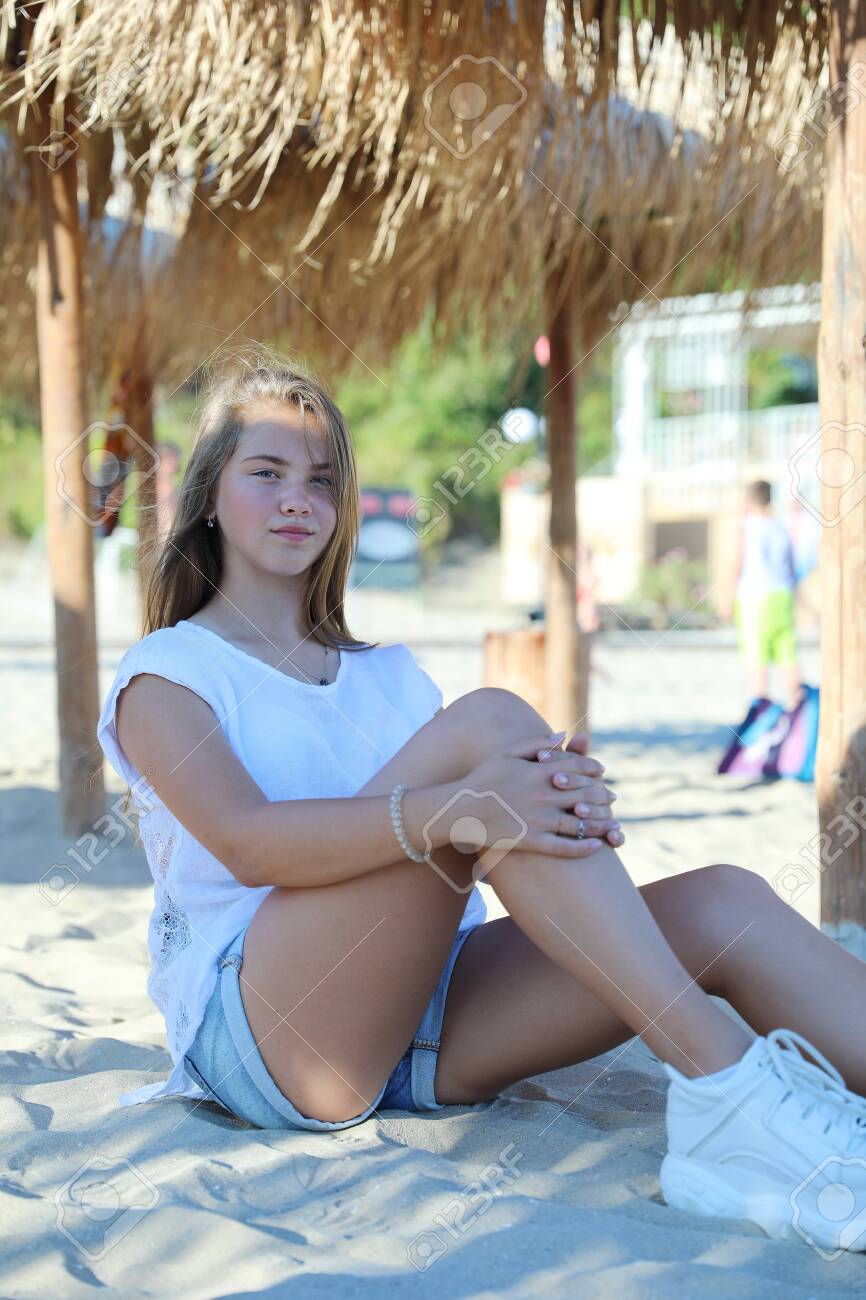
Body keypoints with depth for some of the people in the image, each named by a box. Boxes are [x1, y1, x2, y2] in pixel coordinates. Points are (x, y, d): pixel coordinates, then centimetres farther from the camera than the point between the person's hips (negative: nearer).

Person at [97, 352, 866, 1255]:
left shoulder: (389, 675, 24)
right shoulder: (165, 674, 7)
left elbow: (505, 823, 7)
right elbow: (246, 840, -15)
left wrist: (566, 800, -18)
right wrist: (452, 808, -31)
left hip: (423, 1030, 6)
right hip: (259, 1035, -5)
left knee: (724, 902, -18)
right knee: (489, 719, -25)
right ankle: (726, 1091, -34)